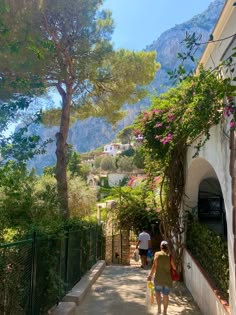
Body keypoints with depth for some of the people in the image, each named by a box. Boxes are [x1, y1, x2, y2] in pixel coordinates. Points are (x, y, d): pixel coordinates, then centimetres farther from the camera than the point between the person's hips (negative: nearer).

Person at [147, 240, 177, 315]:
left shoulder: (157, 254, -6)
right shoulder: (170, 255, -2)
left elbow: (154, 266, -10)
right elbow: (174, 267, -2)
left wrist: (150, 275, -3)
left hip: (158, 277, -1)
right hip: (168, 278, 1)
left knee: (157, 291, 22)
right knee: (166, 295, 15)